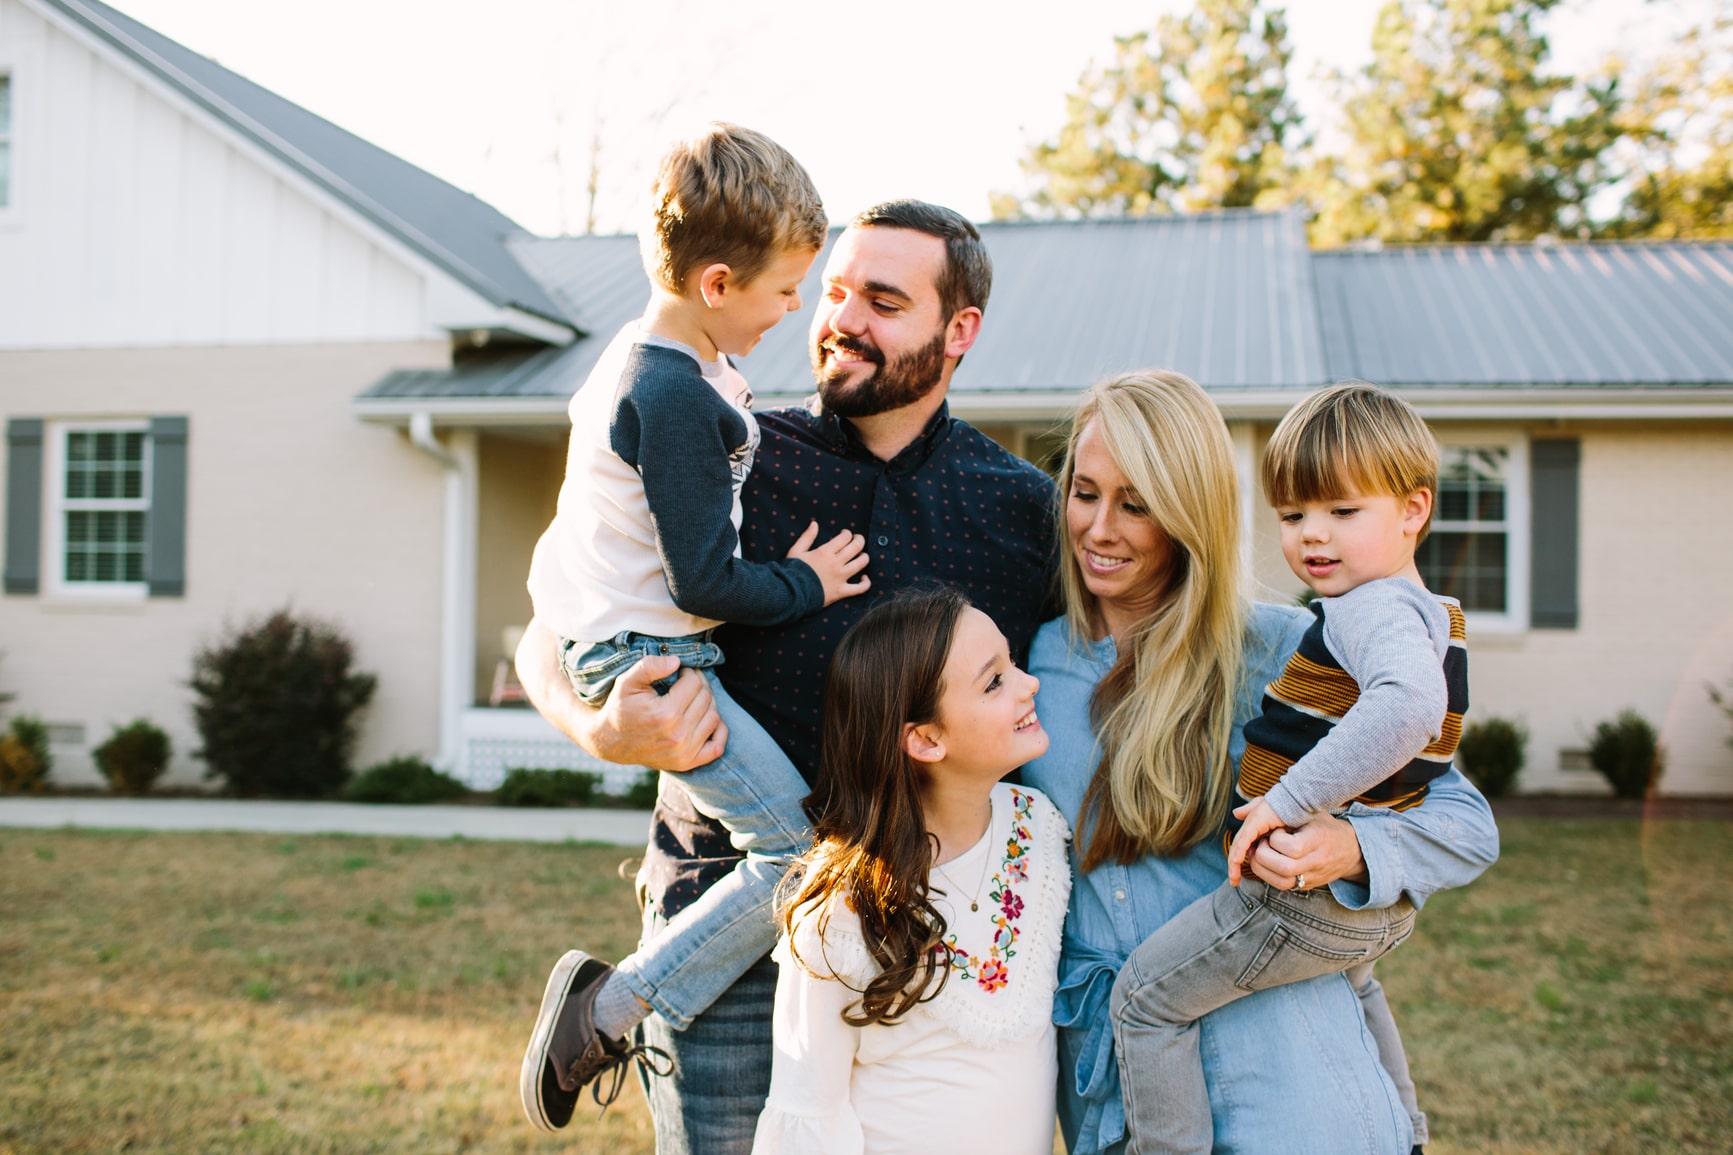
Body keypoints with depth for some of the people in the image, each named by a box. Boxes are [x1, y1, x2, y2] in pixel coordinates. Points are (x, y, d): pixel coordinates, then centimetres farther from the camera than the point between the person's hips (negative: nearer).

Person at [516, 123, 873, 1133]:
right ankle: (609, 1010, -7)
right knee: (805, 846, -15)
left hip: (613, 637, 11)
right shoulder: (678, 397, -23)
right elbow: (704, 581, -24)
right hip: (649, 659, -11)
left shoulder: (647, 355, 8)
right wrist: (804, 585, -8)